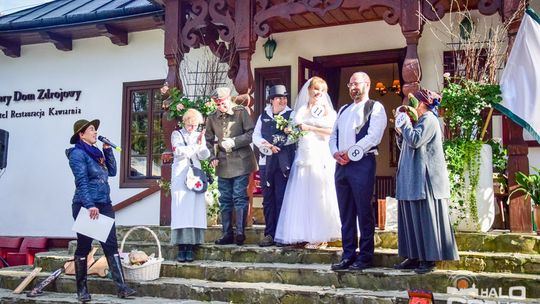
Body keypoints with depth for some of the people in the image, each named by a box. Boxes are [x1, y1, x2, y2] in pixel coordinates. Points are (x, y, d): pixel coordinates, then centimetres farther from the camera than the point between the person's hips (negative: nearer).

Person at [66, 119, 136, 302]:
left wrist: (108, 150, 8)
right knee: (84, 247, 3)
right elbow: (81, 182, -17)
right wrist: (90, 205, -25)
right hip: (86, 206, -7)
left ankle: (122, 287, -1)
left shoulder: (95, 152, 15)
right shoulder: (78, 153, -8)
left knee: (111, 245, 1)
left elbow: (112, 171, 14)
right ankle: (82, 289, 15)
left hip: (104, 205, 7)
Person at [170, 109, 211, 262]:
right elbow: (179, 152, -6)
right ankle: (181, 248, -8)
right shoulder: (177, 134, 9)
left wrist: (201, 143, -10)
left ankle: (190, 248, -5)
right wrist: (196, 145, -8)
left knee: (194, 209, -6)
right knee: (181, 209, -8)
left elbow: (204, 156, 7)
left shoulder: (200, 135, 16)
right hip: (180, 175, -2)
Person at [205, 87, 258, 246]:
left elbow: (251, 134, -6)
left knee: (240, 197, -7)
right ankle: (227, 234, 13)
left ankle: (240, 232, -4)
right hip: (223, 165, 4)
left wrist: (234, 142, -15)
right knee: (225, 200, 7)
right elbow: (209, 140, 17)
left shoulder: (241, 112, -1)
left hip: (241, 162, -4)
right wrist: (212, 157, 3)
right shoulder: (212, 118, 9)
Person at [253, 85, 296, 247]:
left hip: (283, 162, -4)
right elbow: (256, 136, 9)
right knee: (268, 199, 5)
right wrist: (267, 146, -11)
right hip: (266, 162, 4)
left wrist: (272, 145, -16)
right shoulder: (263, 116, 16)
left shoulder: (291, 115, 4)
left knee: (281, 198, -5)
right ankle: (270, 234, 11)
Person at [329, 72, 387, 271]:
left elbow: (373, 136, -12)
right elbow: (333, 135, 18)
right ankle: (348, 255, 14)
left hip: (362, 163, -7)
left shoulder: (375, 108, 1)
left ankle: (365, 256, 4)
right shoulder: (343, 110, 22)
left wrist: (350, 154, -14)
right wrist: (335, 153, -2)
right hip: (341, 164, 7)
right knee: (346, 212, 8)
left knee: (364, 212, -4)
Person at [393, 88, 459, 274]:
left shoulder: (428, 119, -8)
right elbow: (404, 146, 23)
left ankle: (429, 259, -3)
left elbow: (415, 141, -21)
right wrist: (400, 131, 8)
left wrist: (404, 123, -8)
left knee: (425, 218, -7)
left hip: (425, 180, -10)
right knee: (411, 218, 8)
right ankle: (414, 257, 11)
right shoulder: (419, 121, 22)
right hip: (413, 180, 10)